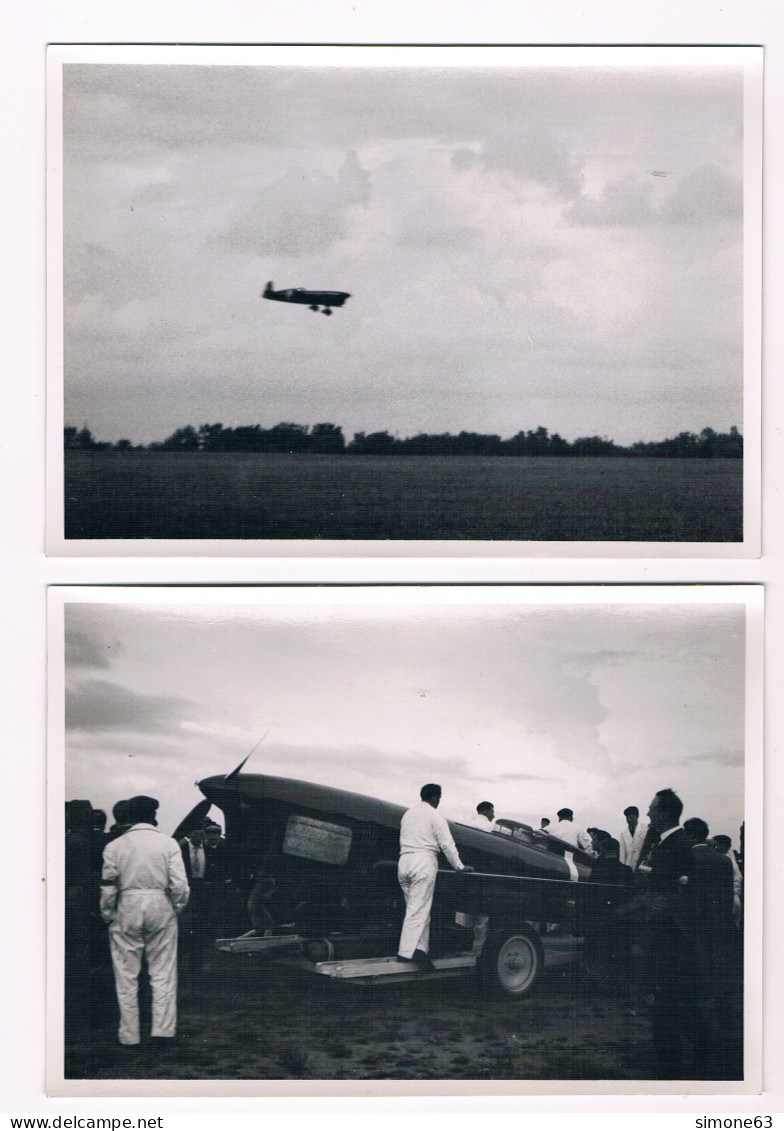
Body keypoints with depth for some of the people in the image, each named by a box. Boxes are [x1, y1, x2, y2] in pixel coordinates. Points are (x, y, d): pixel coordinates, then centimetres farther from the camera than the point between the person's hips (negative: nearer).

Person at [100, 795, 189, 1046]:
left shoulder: (114, 846, -1)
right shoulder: (168, 844, -2)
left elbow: (108, 886, -1)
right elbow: (179, 884, -6)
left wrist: (107, 916, 11)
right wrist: (177, 907, 10)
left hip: (127, 909, 0)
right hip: (160, 907, 0)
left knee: (126, 976, 6)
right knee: (163, 974, 7)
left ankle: (129, 1034, 10)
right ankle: (162, 1028, 5)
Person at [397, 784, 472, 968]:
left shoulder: (408, 814, 19)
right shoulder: (434, 816, -3)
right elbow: (447, 844, -5)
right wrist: (459, 866, 3)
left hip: (404, 861, 7)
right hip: (424, 861, -7)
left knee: (414, 908, 10)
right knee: (419, 910, -8)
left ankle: (421, 947, 4)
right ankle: (407, 951, -15)